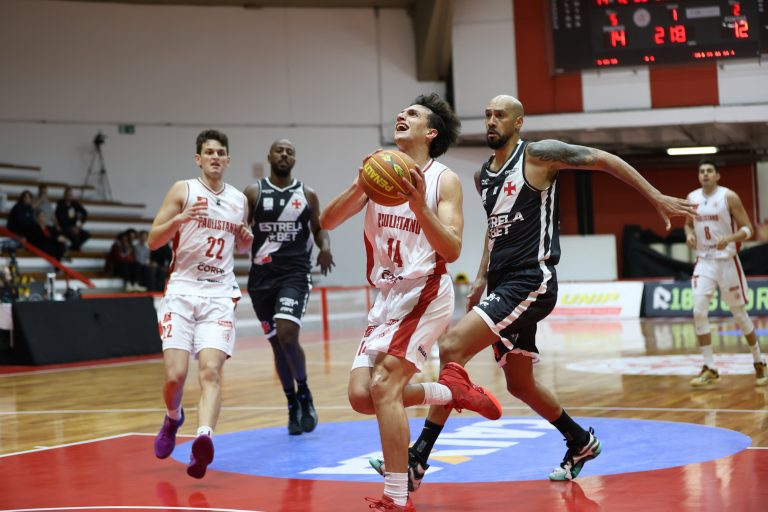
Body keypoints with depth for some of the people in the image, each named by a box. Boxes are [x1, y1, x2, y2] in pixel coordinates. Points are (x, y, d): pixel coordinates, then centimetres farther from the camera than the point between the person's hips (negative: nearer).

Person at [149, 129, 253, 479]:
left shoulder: (239, 200, 13)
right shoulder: (183, 190, 2)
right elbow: (153, 241, -2)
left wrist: (248, 239, 4)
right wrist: (180, 219, -20)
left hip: (219, 295, 2)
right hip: (182, 291, -2)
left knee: (211, 371, -17)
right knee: (175, 374, -8)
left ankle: (203, 439, -32)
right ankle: (173, 419, 24)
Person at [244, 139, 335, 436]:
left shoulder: (307, 195, 6)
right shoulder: (253, 193, 3)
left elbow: (318, 228, 15)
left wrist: (325, 246, -6)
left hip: (295, 274, -1)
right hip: (262, 276, 1)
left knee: (287, 335, -21)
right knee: (277, 343, 8)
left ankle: (304, 392, 3)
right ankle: (293, 405, 24)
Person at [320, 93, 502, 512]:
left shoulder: (443, 180, -7)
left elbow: (452, 250, -17)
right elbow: (327, 221, -2)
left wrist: (419, 206, -29)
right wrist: (359, 187, -18)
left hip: (425, 295, -7)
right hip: (388, 297, 7)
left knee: (383, 385, -20)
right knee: (361, 394, 0)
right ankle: (453, 392, 21)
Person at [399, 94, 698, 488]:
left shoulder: (539, 155, -7)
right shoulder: (483, 176, 15)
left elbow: (604, 160, -4)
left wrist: (657, 199, -7)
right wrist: (481, 278, 20)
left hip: (531, 282, -9)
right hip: (503, 285, 9)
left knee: (452, 346, -22)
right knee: (520, 385, 15)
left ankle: (417, 459, -20)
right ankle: (581, 444, 39)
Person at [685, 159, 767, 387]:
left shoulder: (729, 197, -10)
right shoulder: (692, 198, 3)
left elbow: (748, 229, -10)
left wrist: (730, 238, -29)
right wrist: (689, 235, -3)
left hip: (727, 261, -3)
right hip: (704, 262, 3)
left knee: (739, 314, 6)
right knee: (699, 312, -11)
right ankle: (710, 369, -5)